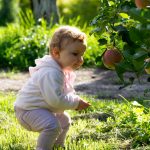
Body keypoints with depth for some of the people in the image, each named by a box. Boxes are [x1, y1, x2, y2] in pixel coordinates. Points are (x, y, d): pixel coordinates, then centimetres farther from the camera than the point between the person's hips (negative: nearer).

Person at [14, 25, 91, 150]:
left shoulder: (63, 69, 4)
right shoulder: (51, 74, -32)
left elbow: (66, 91, 18)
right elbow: (56, 100, -36)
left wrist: (75, 100, -2)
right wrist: (76, 102, -23)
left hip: (44, 108, 11)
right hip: (28, 110, -11)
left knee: (64, 120, 26)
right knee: (53, 125, -32)